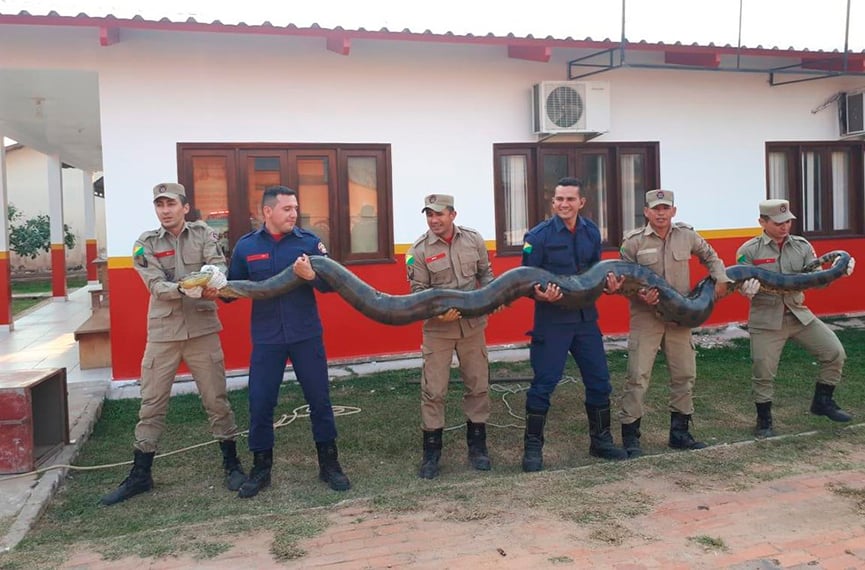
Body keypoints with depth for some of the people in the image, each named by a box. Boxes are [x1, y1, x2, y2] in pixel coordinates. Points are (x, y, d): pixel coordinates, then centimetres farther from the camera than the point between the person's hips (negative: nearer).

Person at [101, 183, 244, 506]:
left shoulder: (204, 235, 1)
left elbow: (219, 266, -16)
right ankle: (140, 476, 20)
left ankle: (232, 464, 21)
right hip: (162, 334, 1)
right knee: (151, 406, 8)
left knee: (216, 400, 6)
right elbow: (156, 286, -11)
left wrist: (213, 280, -40)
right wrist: (186, 289, -31)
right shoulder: (146, 244, 1)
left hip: (202, 330, -1)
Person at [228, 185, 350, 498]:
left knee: (319, 399, 7)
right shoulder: (246, 246, 0)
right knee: (260, 403, 4)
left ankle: (328, 463, 23)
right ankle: (261, 467, 22)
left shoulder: (310, 241, -3)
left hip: (306, 335, 0)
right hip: (266, 339, 1)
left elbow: (330, 284, -3)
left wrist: (311, 276, -23)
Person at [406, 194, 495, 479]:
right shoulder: (419, 250, -10)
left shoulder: (473, 239, -1)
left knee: (478, 386, 11)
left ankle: (477, 445, 28)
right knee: (433, 391, 0)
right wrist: (437, 313, -24)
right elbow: (418, 292, -8)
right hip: (438, 328, -3)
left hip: (473, 325, 3)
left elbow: (485, 274, 10)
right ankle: (431, 452, 15)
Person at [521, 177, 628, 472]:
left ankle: (600, 441, 29)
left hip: (586, 318, 5)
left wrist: (608, 285, -6)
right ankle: (532, 447, 12)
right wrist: (540, 295, -29)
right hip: (551, 321, -5)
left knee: (599, 381, 11)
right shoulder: (538, 236, -10)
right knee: (543, 384, -2)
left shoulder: (592, 232, 6)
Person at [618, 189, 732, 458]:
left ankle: (679, 432, 25)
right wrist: (640, 295, -20)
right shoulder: (633, 242, -7)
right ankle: (630, 434, 3)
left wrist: (721, 279, 6)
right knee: (638, 375, -7)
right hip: (646, 317, -4)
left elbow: (709, 256, 20)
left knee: (684, 374, 10)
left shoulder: (686, 235, 3)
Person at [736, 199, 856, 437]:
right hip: (766, 319, -3)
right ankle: (764, 420, 19)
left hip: (800, 314, 4)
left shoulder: (802, 246, 3)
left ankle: (823, 401, 21)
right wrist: (748, 289, -30)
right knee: (763, 372, -1)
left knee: (835, 353, -1)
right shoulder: (749, 250, -5)